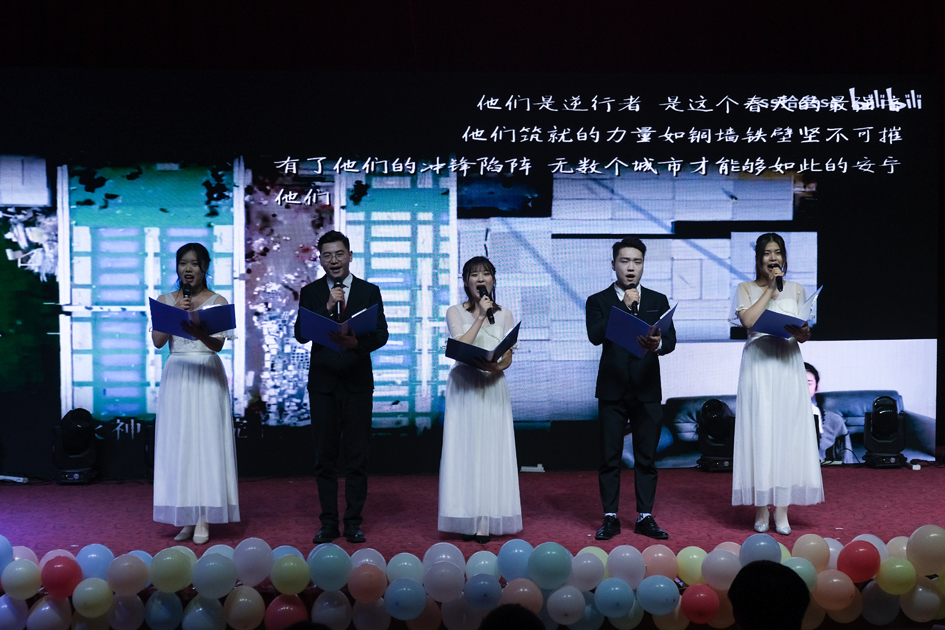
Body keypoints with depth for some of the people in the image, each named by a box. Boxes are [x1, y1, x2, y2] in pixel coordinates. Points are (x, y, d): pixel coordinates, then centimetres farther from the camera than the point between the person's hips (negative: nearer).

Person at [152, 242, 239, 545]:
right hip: (176, 375, 3)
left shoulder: (217, 301, 3)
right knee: (178, 443, 1)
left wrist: (199, 331, -30)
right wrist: (176, 313, -11)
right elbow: (157, 341, 1)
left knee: (206, 441, -6)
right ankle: (186, 518, 7)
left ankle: (203, 519, -3)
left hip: (207, 375, -2)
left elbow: (218, 343, -9)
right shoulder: (165, 300, 11)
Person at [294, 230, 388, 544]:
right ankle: (328, 523, 13)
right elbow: (301, 334, -6)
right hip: (323, 382, 0)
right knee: (325, 455, 4)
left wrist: (358, 342, -24)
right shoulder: (311, 292, 6)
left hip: (357, 381, 0)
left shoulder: (369, 291, 5)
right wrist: (328, 307, -17)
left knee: (357, 455, 1)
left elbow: (381, 333, -4)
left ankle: (354, 521, 10)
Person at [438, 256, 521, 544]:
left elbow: (508, 358, 3)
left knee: (491, 451, -2)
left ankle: (488, 521, 1)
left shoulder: (504, 314, 11)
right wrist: (480, 316, -10)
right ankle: (468, 520, 2)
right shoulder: (455, 312, 6)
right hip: (463, 388, -1)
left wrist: (496, 367, -18)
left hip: (493, 388, 1)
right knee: (464, 450, -3)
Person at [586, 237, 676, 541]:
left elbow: (671, 339, -1)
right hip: (612, 390, -1)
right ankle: (610, 518, 10)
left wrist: (657, 344, -24)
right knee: (610, 456, 2)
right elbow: (595, 336, -13)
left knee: (647, 457, 6)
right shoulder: (598, 301, 4)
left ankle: (645, 516, 14)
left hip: (647, 390, 2)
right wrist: (624, 306, -16)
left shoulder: (658, 300, 11)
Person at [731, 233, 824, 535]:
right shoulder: (745, 289, 8)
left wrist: (799, 332, -14)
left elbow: (804, 335, 9)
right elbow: (748, 320, -12)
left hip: (788, 366, 2)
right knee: (759, 432, -4)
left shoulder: (796, 290, 13)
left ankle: (782, 510, 2)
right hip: (758, 365, -2)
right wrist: (770, 288, -5)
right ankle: (761, 509, 3)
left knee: (787, 431, -2)